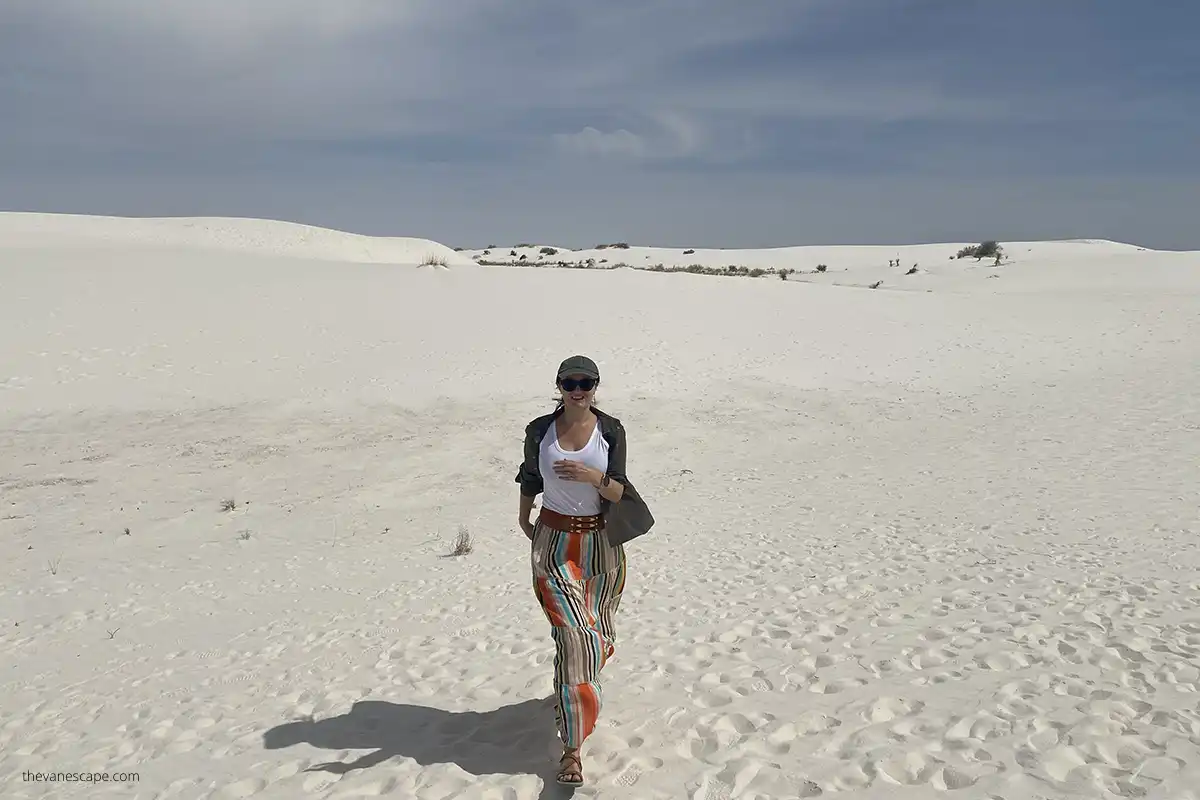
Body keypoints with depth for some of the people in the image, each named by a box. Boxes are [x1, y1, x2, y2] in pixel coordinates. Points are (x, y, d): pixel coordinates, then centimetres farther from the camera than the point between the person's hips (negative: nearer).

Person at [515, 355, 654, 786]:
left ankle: (572, 688, 48)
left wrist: (593, 476, -29)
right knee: (574, 636, -10)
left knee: (596, 633, 14)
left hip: (601, 542, 1)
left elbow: (619, 492, -10)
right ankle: (571, 747, 0)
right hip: (554, 543, -1)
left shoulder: (611, 430, -6)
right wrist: (523, 517, 26)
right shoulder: (539, 430, -4)